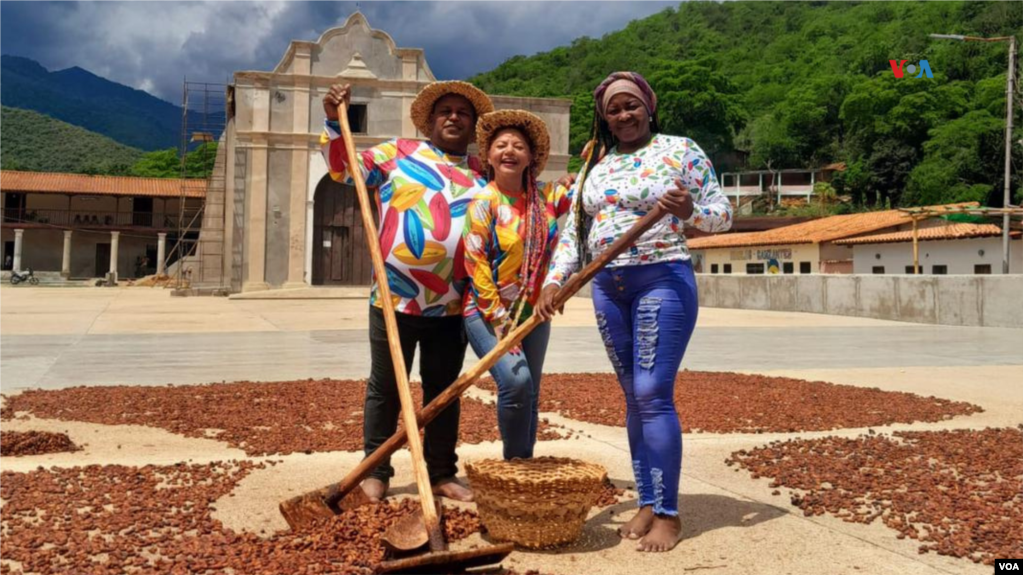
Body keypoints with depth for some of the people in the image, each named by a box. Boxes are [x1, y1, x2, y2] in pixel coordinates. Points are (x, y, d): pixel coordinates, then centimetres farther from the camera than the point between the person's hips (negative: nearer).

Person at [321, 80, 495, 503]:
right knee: (385, 387, 6)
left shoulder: (483, 175, 12)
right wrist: (334, 123, -7)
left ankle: (442, 473, 23)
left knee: (443, 390, 12)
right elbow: (344, 168, 6)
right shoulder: (398, 153, 5)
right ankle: (376, 472, 18)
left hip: (452, 306, 3)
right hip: (395, 298, -2)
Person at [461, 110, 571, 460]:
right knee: (516, 381, -21)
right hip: (487, 312, -5)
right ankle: (514, 463, -2)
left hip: (533, 314, 5)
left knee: (529, 395, 8)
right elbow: (476, 267, -13)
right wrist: (501, 323, -17)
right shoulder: (483, 202, -9)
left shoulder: (548, 197, 4)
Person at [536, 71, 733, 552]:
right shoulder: (595, 164, 15)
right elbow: (573, 230, 14)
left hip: (663, 281, -5)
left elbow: (723, 214, -1)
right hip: (607, 287, 5)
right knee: (633, 398, 7)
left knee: (654, 395, -10)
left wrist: (688, 211, -22)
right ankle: (646, 504, 15)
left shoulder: (680, 150, 1)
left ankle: (668, 514, -2)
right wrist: (554, 281, 0)